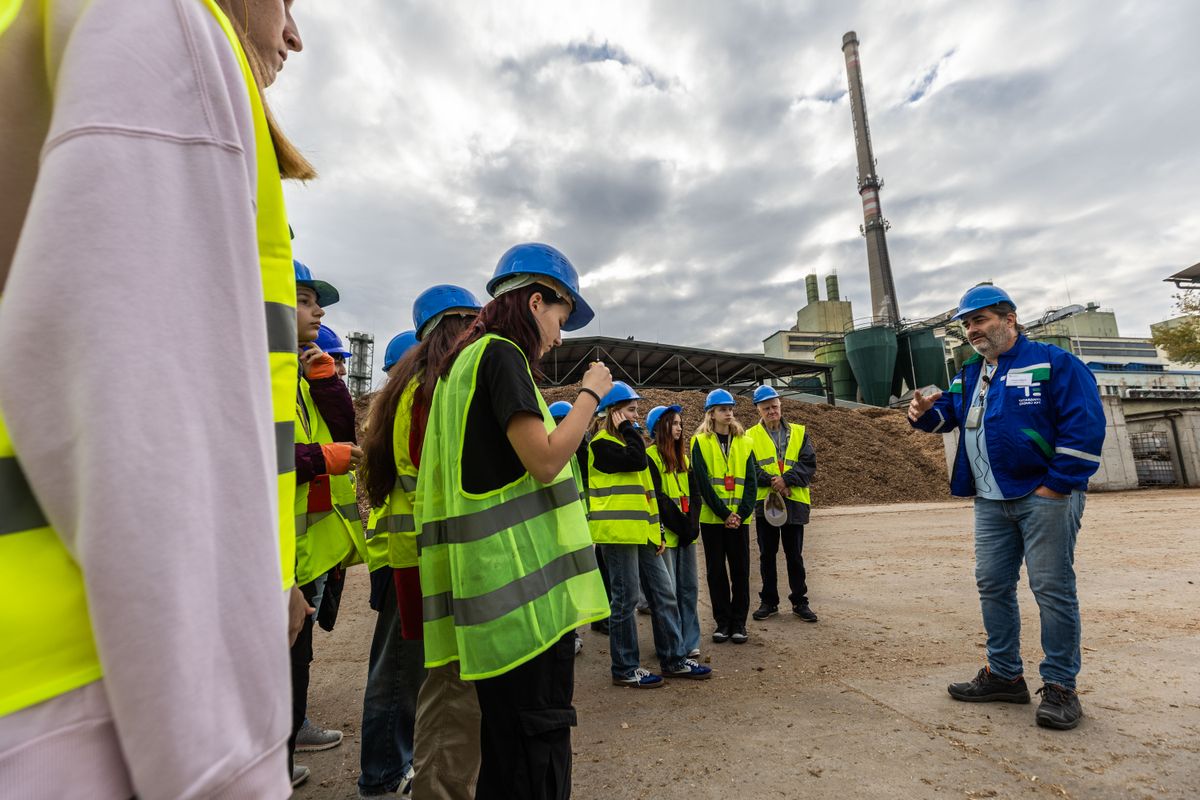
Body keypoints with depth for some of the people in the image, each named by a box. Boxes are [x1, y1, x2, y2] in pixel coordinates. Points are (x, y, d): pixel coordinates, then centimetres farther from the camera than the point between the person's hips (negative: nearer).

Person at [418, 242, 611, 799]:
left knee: (509, 731, 19)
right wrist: (591, 393, -8)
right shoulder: (502, 353, -11)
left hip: (500, 580, 10)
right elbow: (544, 461, -18)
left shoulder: (466, 359, 19)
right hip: (525, 577, -10)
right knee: (540, 731, 2)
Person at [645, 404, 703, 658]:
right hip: (666, 532, -7)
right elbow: (656, 496, -13)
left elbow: (694, 493, 12)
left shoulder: (683, 455, 16)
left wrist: (692, 523, -2)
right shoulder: (650, 456, -7)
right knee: (669, 589, 0)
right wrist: (679, 524, -14)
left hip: (686, 531, 7)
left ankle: (689, 641, 22)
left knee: (689, 587, 11)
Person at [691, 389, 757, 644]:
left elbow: (751, 481, 3)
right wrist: (724, 513, -14)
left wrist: (742, 512, -9)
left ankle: (739, 622, 19)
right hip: (711, 518, -2)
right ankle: (723, 622, 19)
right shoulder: (701, 442, -2)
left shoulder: (744, 442, 8)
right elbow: (702, 482, -9)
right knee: (716, 571, 6)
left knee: (740, 569, 6)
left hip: (739, 518, 2)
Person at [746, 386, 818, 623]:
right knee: (767, 555, 10)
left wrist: (787, 480, -18)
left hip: (794, 502, 1)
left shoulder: (799, 433, 7)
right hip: (764, 503, 0)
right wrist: (771, 481, -21)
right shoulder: (751, 436, 3)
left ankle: (800, 602, 23)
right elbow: (749, 467, -8)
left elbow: (809, 464, -4)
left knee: (795, 555, 10)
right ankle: (769, 602, 22)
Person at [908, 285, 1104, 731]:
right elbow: (948, 411, 18)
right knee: (992, 585, 9)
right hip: (991, 502, 7)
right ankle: (1004, 675, 22)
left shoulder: (1052, 363, -6)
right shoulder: (969, 376, 15)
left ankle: (1060, 686, 14)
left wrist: (1058, 484, -16)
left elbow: (1085, 425, -12)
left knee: (1051, 588, 0)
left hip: (1044, 497, -7)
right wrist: (924, 414, -7)